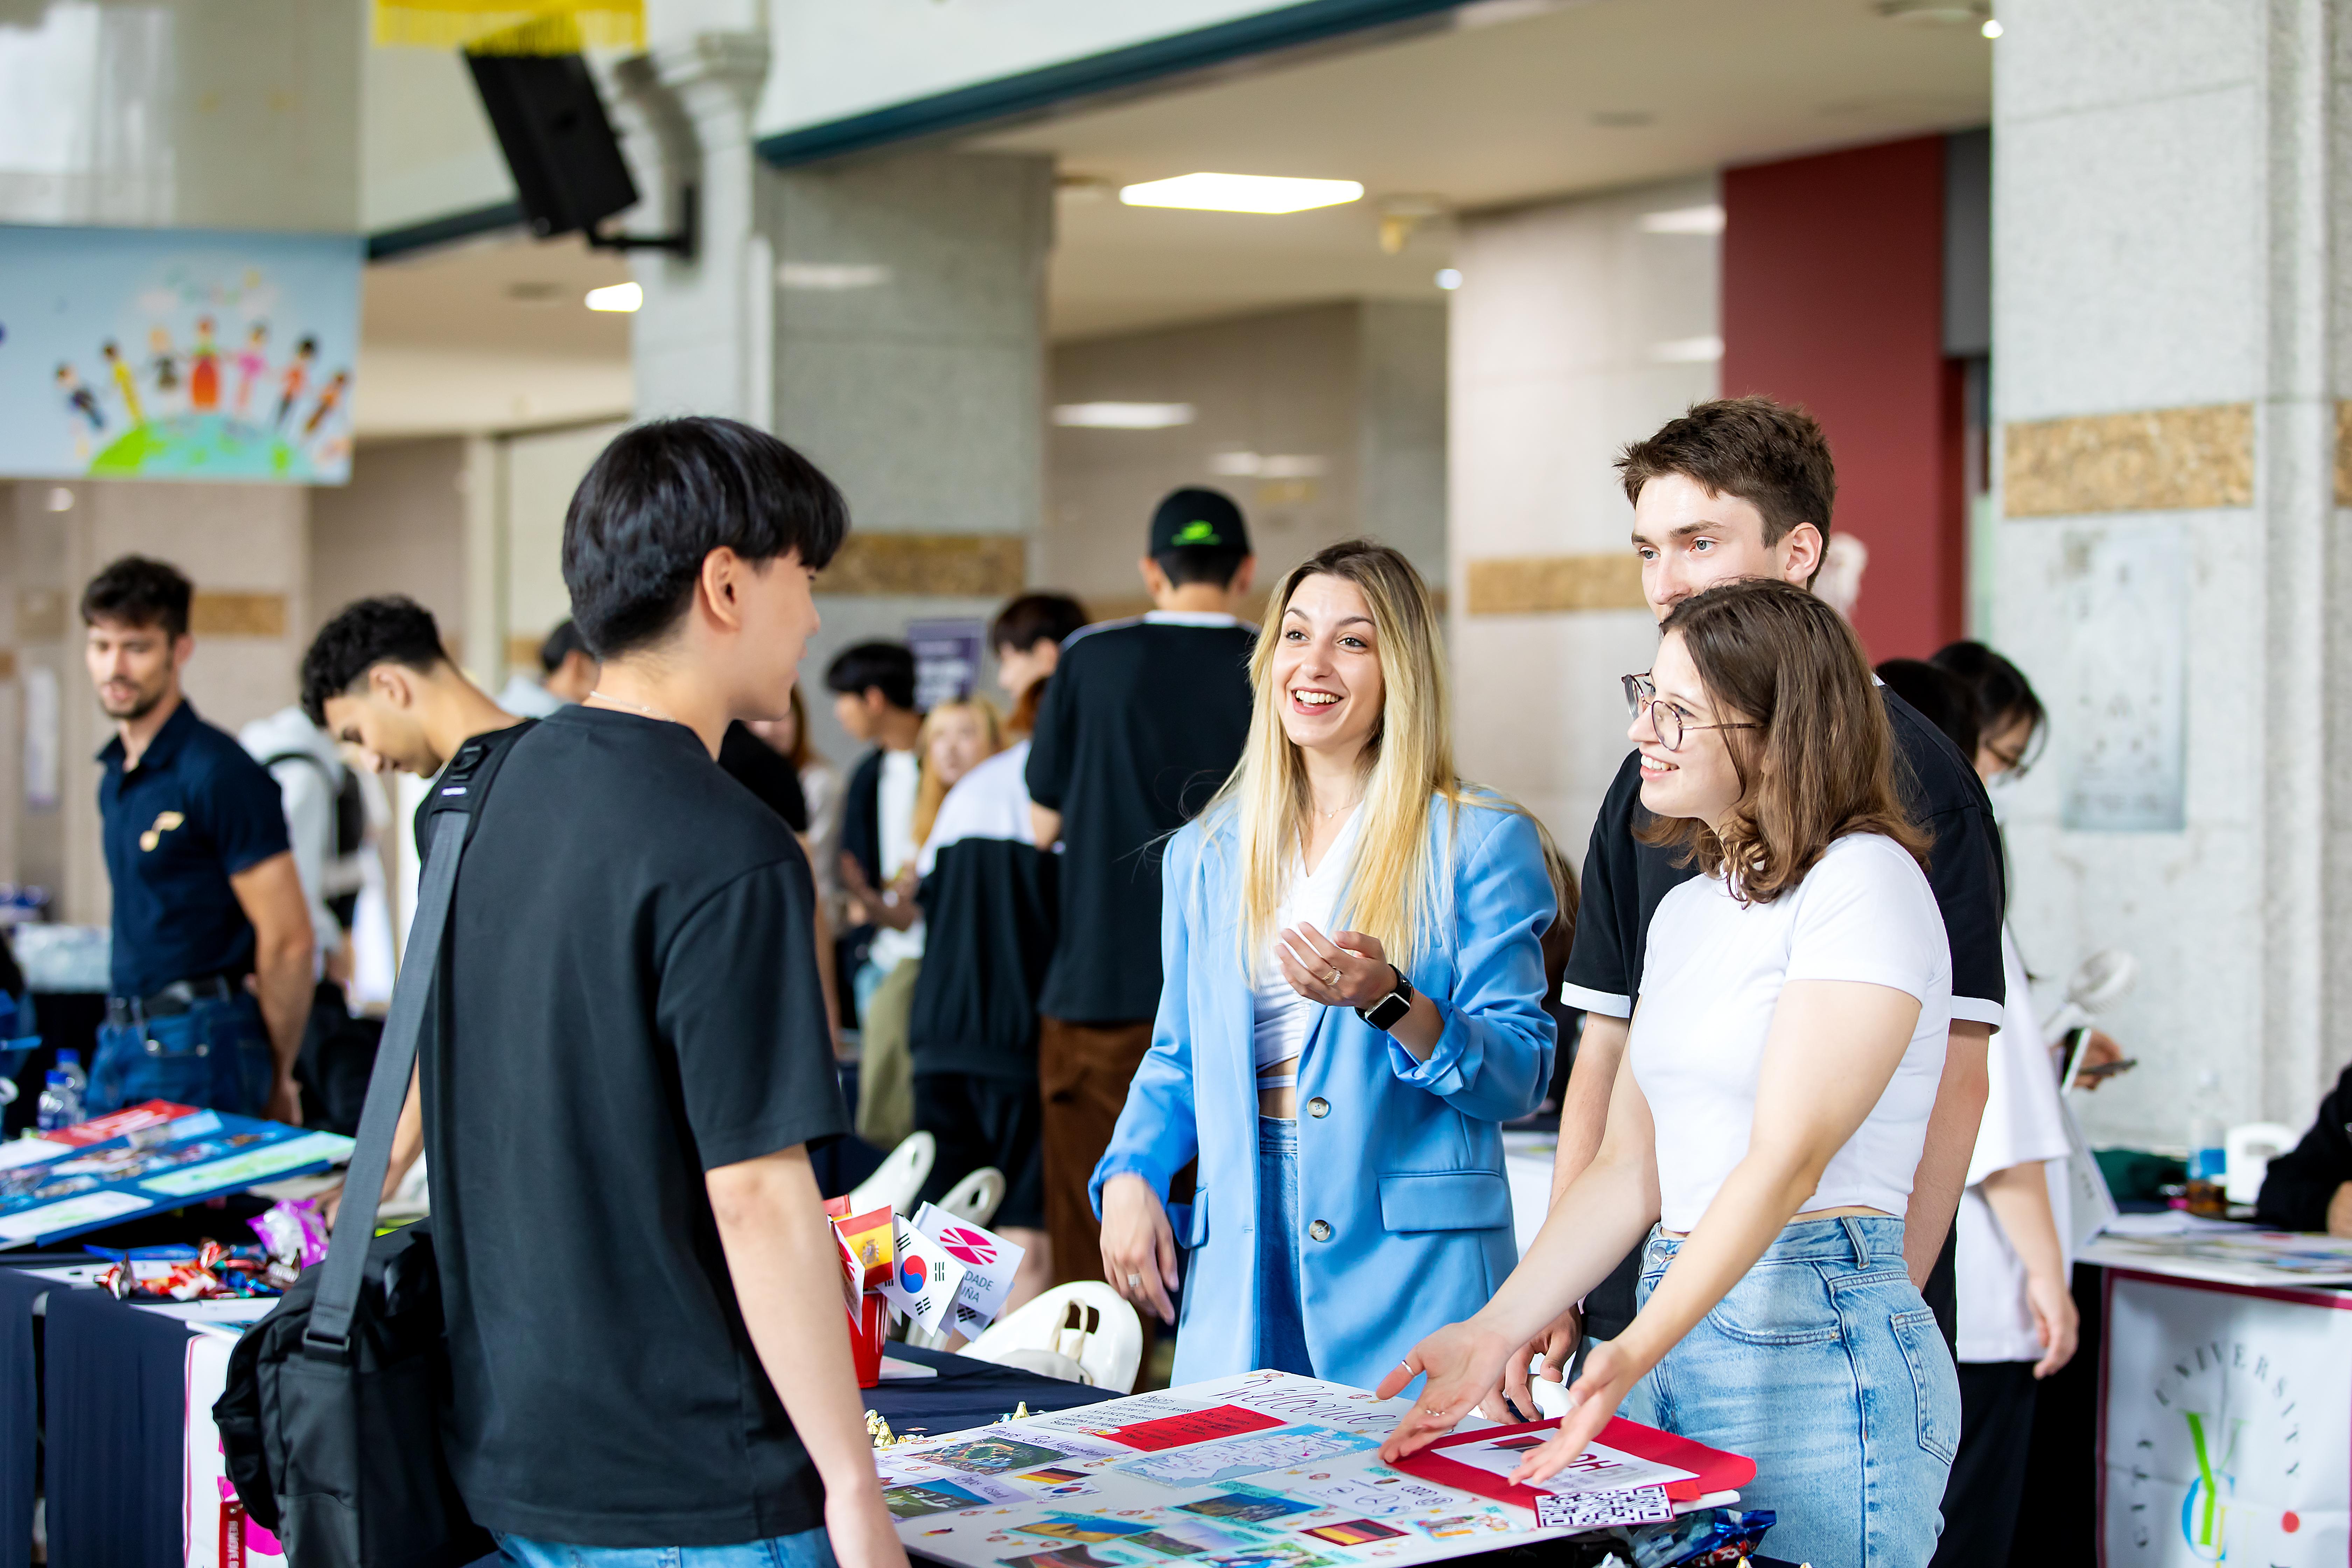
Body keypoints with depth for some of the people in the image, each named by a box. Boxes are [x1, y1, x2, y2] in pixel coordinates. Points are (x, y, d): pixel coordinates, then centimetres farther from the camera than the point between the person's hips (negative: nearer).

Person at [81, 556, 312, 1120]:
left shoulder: (220, 773, -13)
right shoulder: (115, 775, 14)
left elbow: (289, 940, -14)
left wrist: (277, 1080, -5)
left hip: (194, 1050, -8)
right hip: (121, 1042, 8)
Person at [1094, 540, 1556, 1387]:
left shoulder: (1482, 842, 0)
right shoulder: (1205, 852, 15)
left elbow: (1520, 1077, -5)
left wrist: (1389, 1000, -21)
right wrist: (1129, 1175, 3)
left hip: (1414, 1258, -4)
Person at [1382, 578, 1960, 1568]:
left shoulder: (1861, 882, -11)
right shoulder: (1687, 909, 16)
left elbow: (1788, 1158, -19)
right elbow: (1629, 1169, 13)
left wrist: (1634, 1355, -27)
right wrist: (1495, 1333, 2)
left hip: (1816, 1349, -8)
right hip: (1673, 1333, 8)